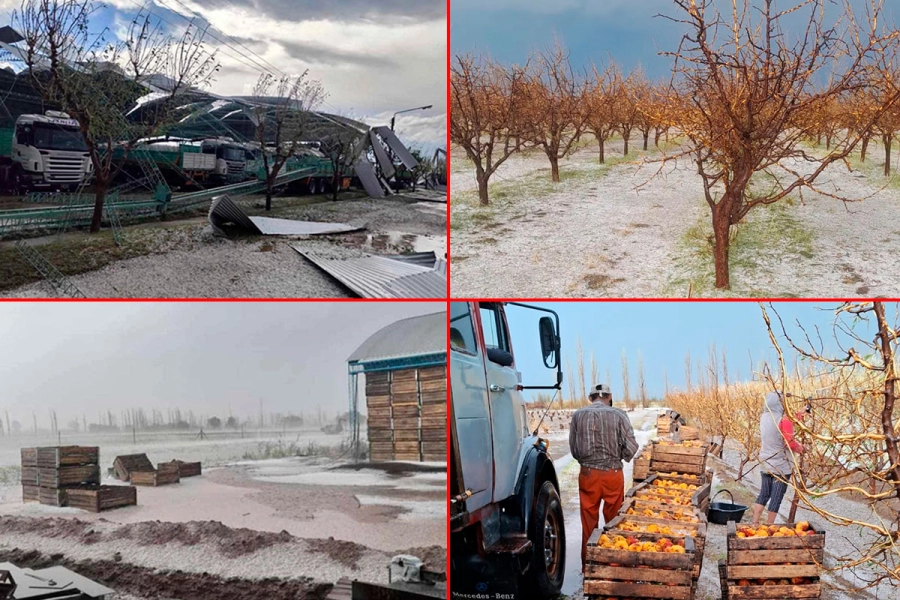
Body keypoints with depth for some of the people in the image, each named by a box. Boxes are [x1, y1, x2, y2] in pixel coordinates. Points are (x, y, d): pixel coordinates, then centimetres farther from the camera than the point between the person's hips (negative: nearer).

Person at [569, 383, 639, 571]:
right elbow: (631, 447, -8)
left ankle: (588, 566, 20)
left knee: (589, 523, 12)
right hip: (613, 474, -1)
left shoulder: (578, 415, -2)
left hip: (587, 473, 1)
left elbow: (573, 448, 3)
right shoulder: (618, 415, -8)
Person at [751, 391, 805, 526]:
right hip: (781, 466, -7)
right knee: (776, 498, 3)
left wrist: (797, 416, 17)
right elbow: (790, 443, -20)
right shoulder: (784, 420, -19)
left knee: (763, 495, 15)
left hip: (766, 463, 7)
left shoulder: (764, 418, 3)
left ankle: (754, 524, 14)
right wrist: (800, 448, -1)